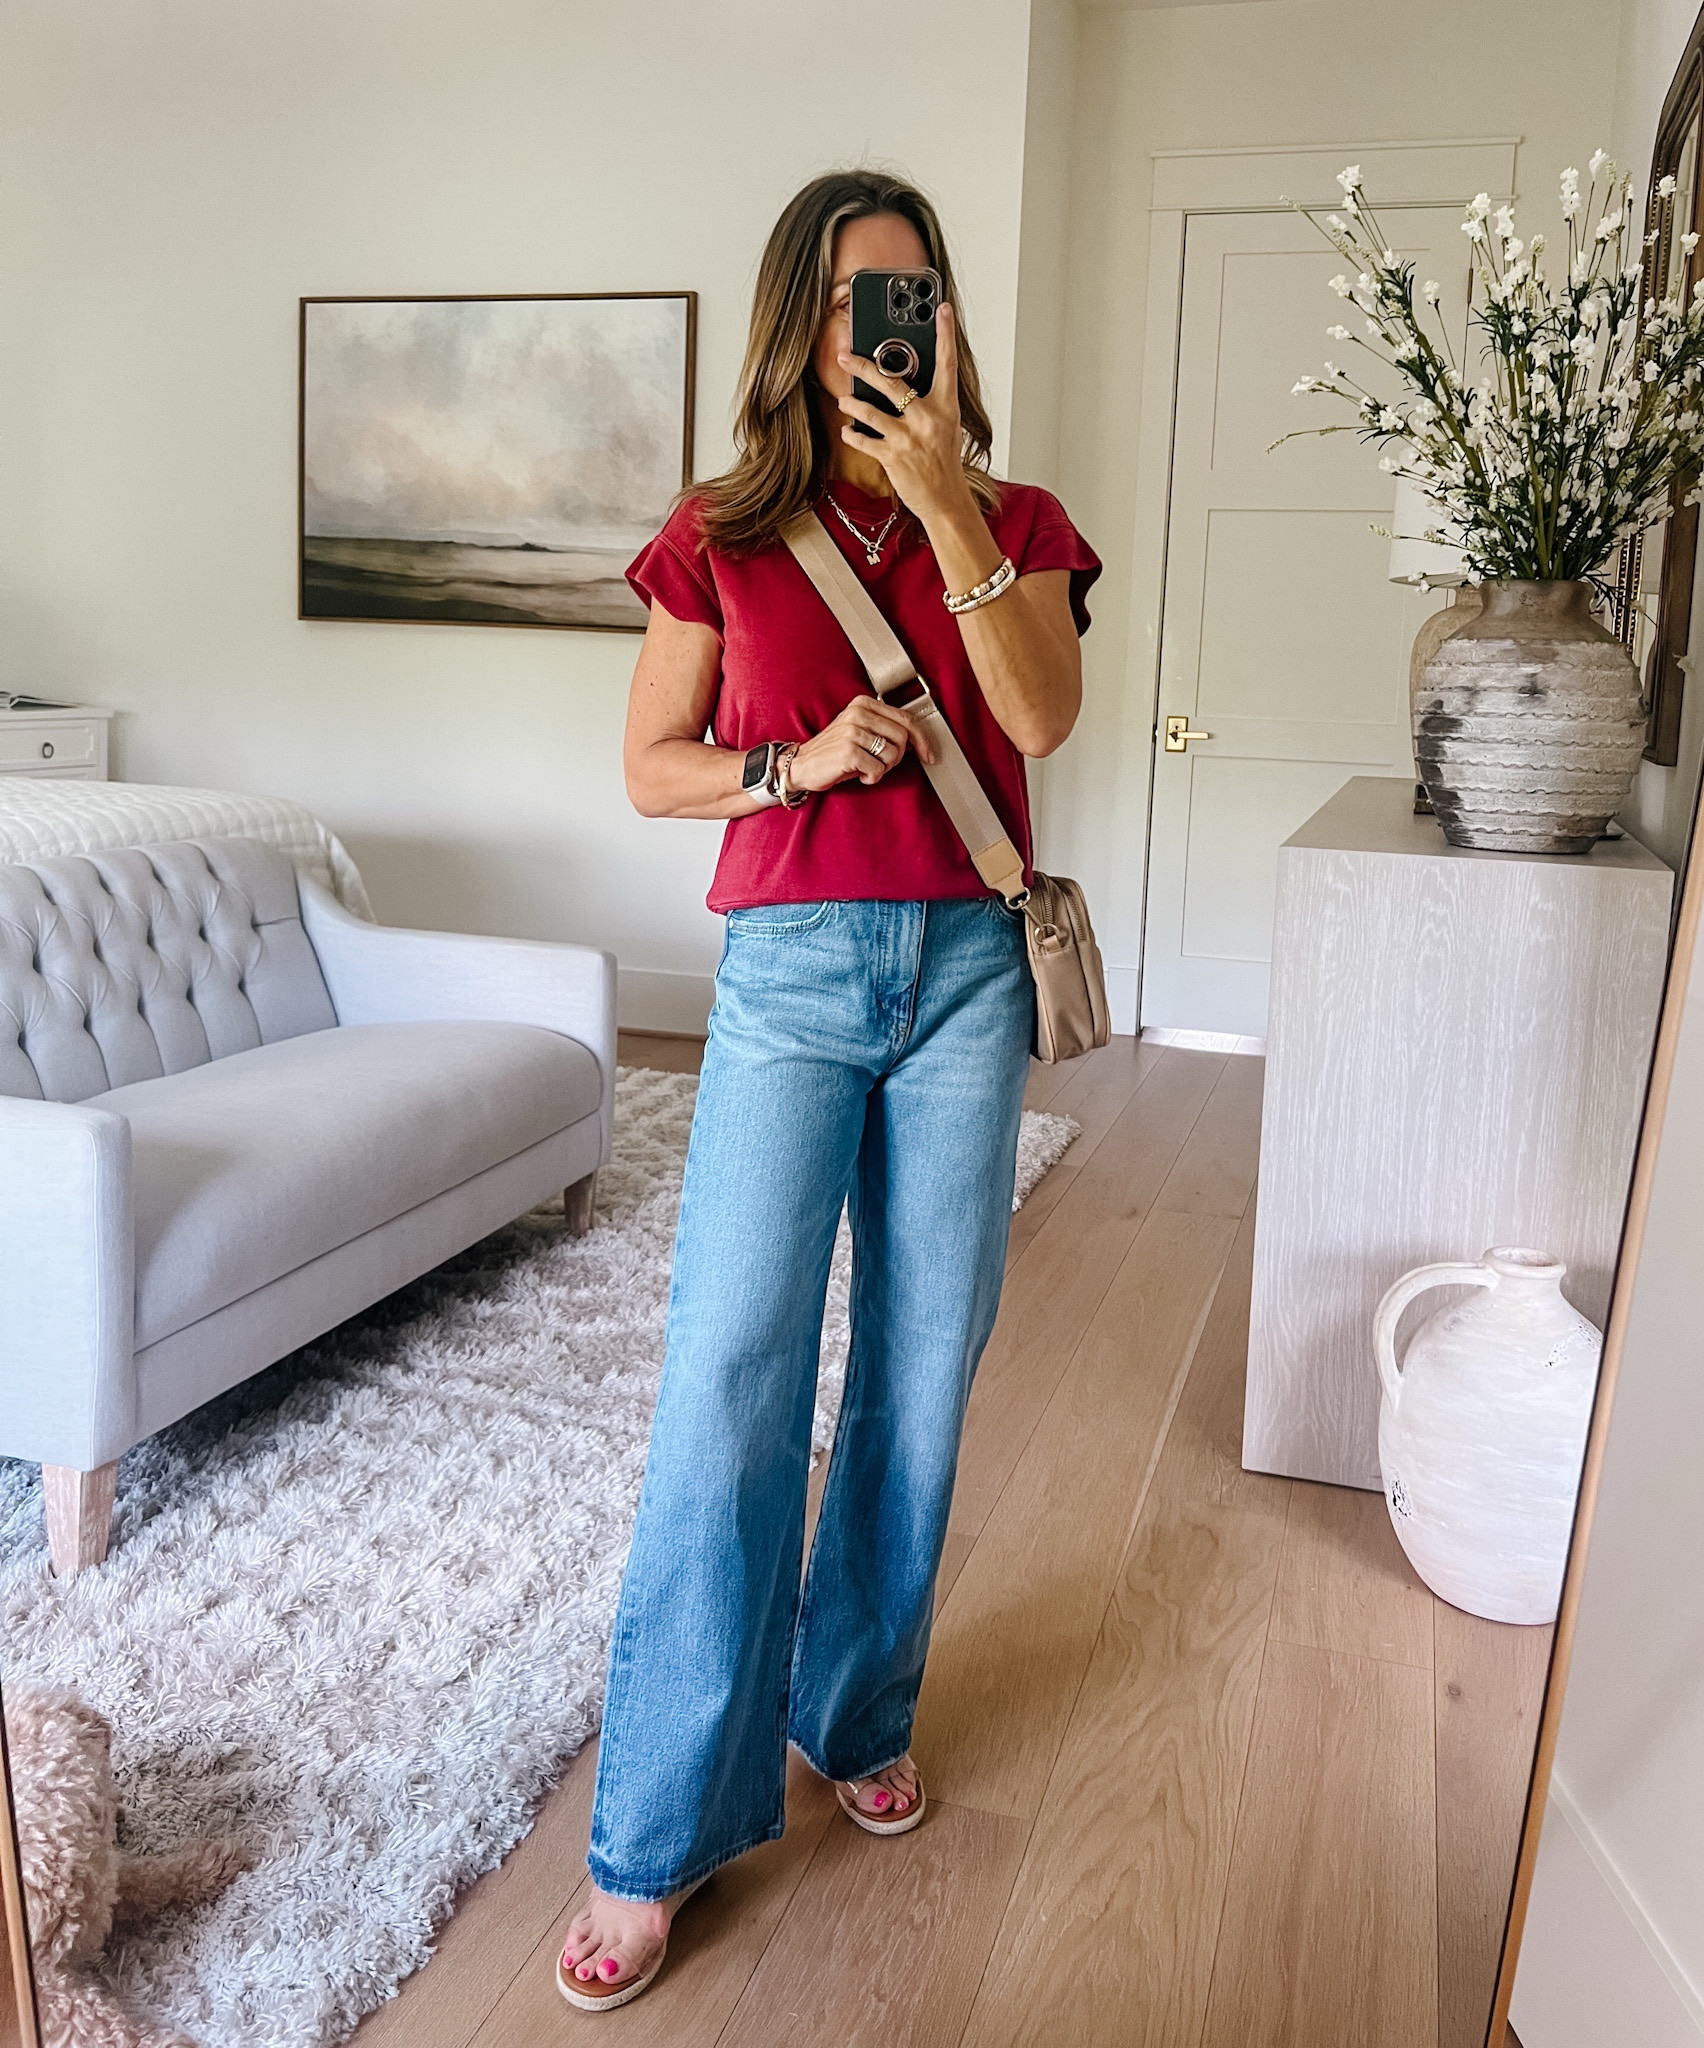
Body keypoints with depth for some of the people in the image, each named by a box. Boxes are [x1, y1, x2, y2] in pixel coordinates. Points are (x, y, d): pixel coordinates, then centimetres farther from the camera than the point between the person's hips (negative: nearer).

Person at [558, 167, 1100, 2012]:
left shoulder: (1013, 522, 8)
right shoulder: (722, 536, 6)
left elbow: (1042, 718, -10)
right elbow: (648, 766, 8)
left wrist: (947, 509, -17)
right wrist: (796, 764, -9)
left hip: (966, 964, 2)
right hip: (792, 966, -2)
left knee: (924, 1358, 8)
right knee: (732, 1372, -7)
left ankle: (859, 1705, 31)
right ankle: (657, 1835, 6)